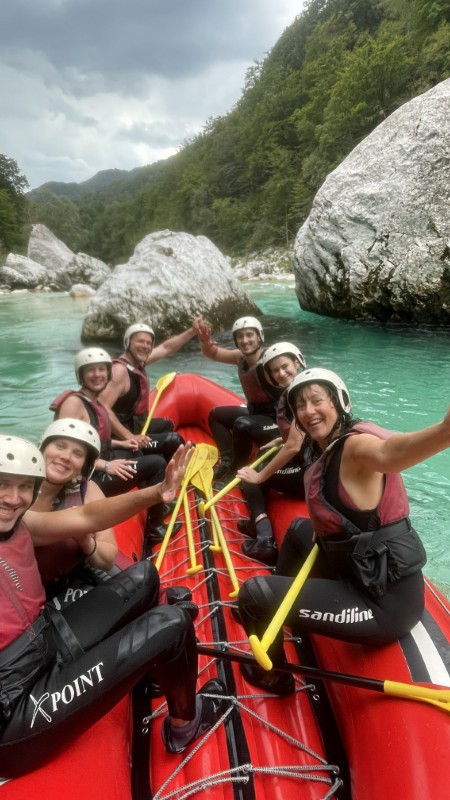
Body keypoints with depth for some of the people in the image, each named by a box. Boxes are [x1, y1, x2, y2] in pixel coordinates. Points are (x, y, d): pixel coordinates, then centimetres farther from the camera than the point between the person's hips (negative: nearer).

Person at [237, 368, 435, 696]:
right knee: (299, 529, 31)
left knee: (254, 593, -7)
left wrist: (443, 431, -68)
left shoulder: (356, 444, -22)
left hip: (383, 600, -9)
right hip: (365, 576, 9)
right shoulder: (326, 456, 6)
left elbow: (387, 453, -46)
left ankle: (273, 674, 22)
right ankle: (278, 611, 50)